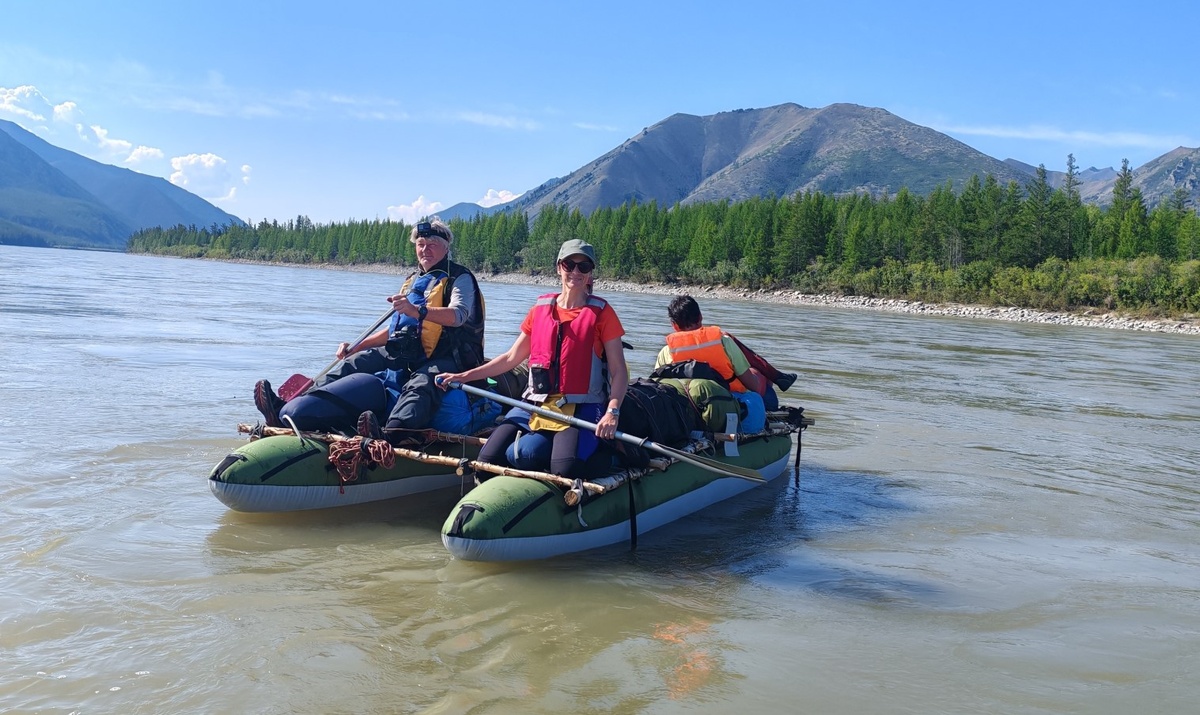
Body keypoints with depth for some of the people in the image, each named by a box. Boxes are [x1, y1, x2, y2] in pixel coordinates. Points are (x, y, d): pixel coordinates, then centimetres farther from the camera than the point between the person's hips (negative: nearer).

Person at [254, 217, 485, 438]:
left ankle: (392, 433, -70)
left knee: (421, 383, -40)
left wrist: (416, 310, -39)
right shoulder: (413, 281, 24)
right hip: (406, 354, 7)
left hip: (443, 359, -7)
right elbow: (395, 329, 30)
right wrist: (356, 347, 19)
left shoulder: (460, 278, -1)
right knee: (353, 363, -10)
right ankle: (287, 411, -21)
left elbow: (458, 315, -23)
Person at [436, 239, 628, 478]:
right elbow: (511, 358, 18)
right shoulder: (541, 308, 12)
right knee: (487, 460, -14)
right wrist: (464, 376, 10)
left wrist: (612, 412, -20)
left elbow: (619, 371, -3)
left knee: (565, 470, -33)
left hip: (581, 409, -4)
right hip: (535, 404, 4)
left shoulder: (601, 312, 1)